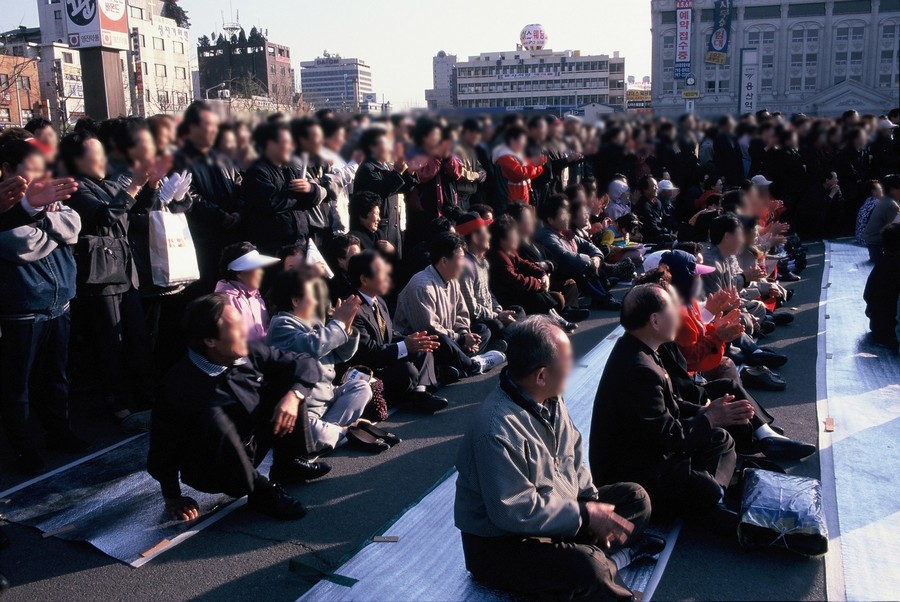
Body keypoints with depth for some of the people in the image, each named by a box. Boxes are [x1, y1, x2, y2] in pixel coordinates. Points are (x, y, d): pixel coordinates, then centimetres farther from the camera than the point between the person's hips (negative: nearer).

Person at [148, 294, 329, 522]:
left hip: (251, 448, 6)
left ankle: (287, 464, 5)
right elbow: (164, 442, -20)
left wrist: (293, 396, -23)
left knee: (288, 378, -5)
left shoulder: (248, 353, -12)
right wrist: (172, 497, -15)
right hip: (211, 470, -6)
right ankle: (260, 492, -16)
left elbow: (304, 363, -4)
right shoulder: (182, 384, -28)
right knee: (214, 418, -38)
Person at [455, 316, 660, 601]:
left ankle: (602, 557, -10)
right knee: (588, 569, -33)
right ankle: (608, 558, -2)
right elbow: (515, 513, -30)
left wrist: (590, 500, -5)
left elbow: (572, 454, 10)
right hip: (502, 544, -9)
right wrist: (585, 514, -22)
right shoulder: (498, 429, -31)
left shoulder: (550, 398, -3)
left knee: (635, 497, 8)